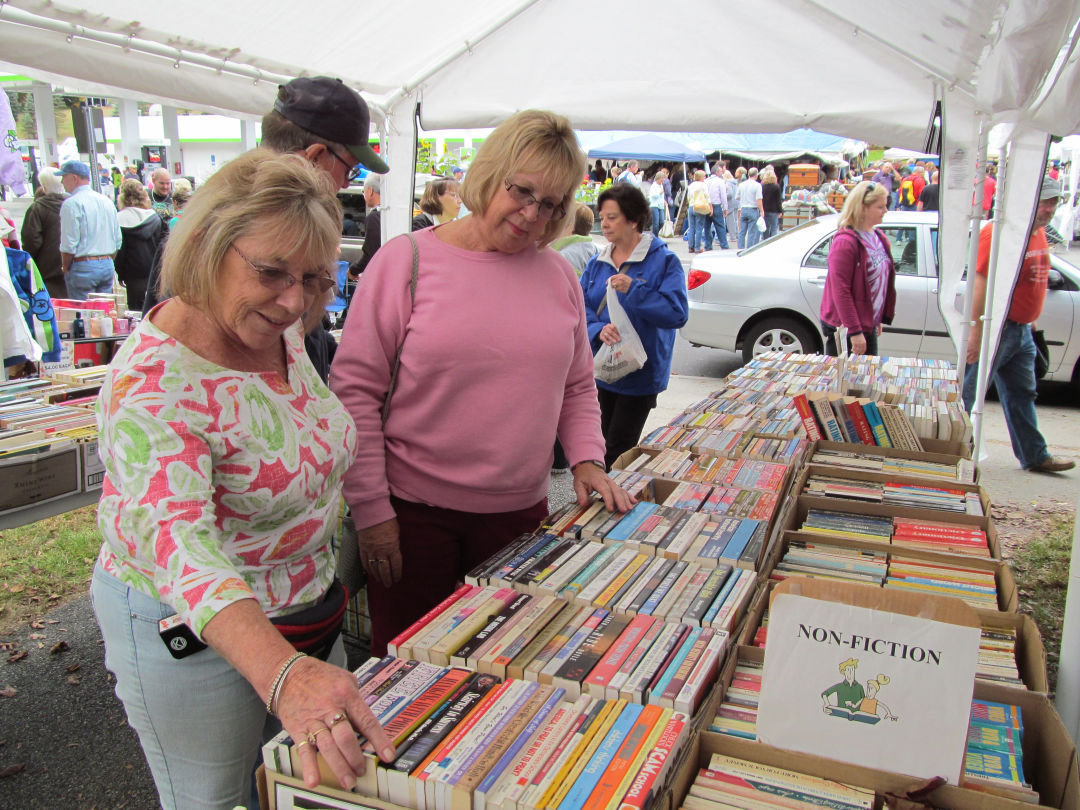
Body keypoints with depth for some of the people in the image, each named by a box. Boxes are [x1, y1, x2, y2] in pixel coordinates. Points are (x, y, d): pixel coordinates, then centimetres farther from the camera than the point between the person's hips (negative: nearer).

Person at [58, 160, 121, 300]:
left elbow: (68, 245, -13)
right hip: (107, 265, 7)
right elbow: (117, 242, 14)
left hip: (83, 267, -7)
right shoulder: (107, 201, 12)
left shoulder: (72, 203, -10)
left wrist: (66, 269, -1)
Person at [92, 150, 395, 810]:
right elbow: (175, 540, -45)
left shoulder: (279, 327, -6)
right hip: (194, 635, -7)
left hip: (307, 604, 7)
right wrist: (282, 673, -59)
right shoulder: (152, 385, -31)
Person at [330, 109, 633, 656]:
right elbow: (354, 389, -8)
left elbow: (577, 388, 18)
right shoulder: (406, 259, -6)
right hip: (412, 512, -3)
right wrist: (370, 509, -10)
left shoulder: (558, 276, 7)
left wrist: (586, 458, 1)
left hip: (519, 512, 4)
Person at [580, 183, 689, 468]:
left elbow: (677, 313, -19)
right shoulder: (596, 263, 8)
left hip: (640, 373, -6)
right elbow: (580, 308, -1)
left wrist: (633, 290, -25)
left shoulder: (663, 261, -8)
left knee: (616, 454, -5)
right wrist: (599, 329, -21)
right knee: (607, 446, 17)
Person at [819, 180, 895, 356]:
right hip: (844, 328, -8)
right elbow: (840, 290, -22)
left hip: (868, 325, 8)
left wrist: (880, 319, 18)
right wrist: (855, 332, -23)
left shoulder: (879, 238, 8)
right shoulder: (845, 242, -19)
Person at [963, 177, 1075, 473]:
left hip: (1022, 329, 9)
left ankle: (1035, 456, 24)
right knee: (966, 393, 1)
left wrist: (1031, 318, 19)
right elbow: (981, 283, -22)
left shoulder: (1039, 233, 11)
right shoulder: (999, 233, -17)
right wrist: (976, 332, -24)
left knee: (1022, 394, 15)